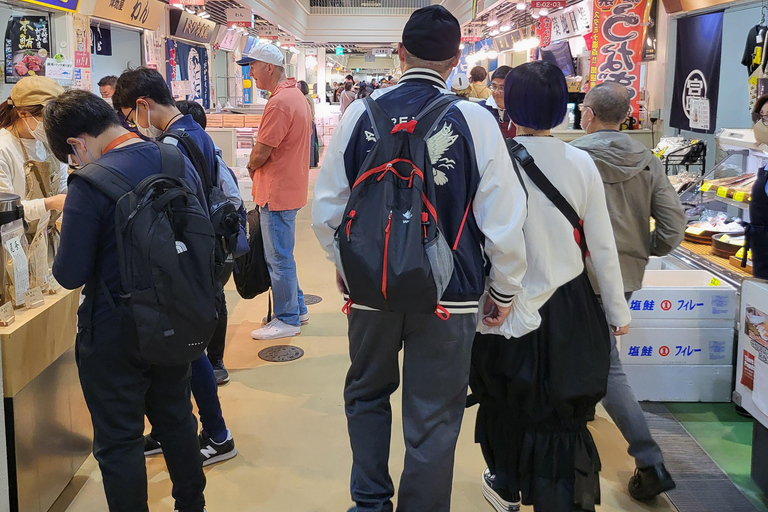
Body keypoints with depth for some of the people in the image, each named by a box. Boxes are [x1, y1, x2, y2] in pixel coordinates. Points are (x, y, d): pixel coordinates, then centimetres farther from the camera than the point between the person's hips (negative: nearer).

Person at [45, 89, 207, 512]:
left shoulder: (90, 185, -21)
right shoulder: (179, 162, -2)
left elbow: (70, 275, -20)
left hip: (116, 332, -6)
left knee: (119, 440, 10)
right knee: (176, 418, 24)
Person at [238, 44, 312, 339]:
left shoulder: (279, 103, -21)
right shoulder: (297, 96, 12)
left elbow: (260, 153, -20)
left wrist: (251, 168, 1)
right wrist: (258, 167, 9)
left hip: (277, 192, -10)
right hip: (291, 187, 10)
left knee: (279, 259, 0)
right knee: (282, 255, 20)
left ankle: (287, 320, 10)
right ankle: (297, 309, 30)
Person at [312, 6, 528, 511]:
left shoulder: (361, 113, -4)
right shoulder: (474, 120, -10)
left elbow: (327, 207, 2)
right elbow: (503, 219, -8)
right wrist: (505, 290, 7)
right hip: (449, 296, -2)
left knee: (367, 394, 24)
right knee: (432, 418, 11)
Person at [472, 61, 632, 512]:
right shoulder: (581, 163, -6)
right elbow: (602, 247, -1)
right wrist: (618, 310, 10)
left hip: (509, 306, -1)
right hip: (569, 306, 1)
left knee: (506, 401, 22)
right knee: (563, 416, 10)